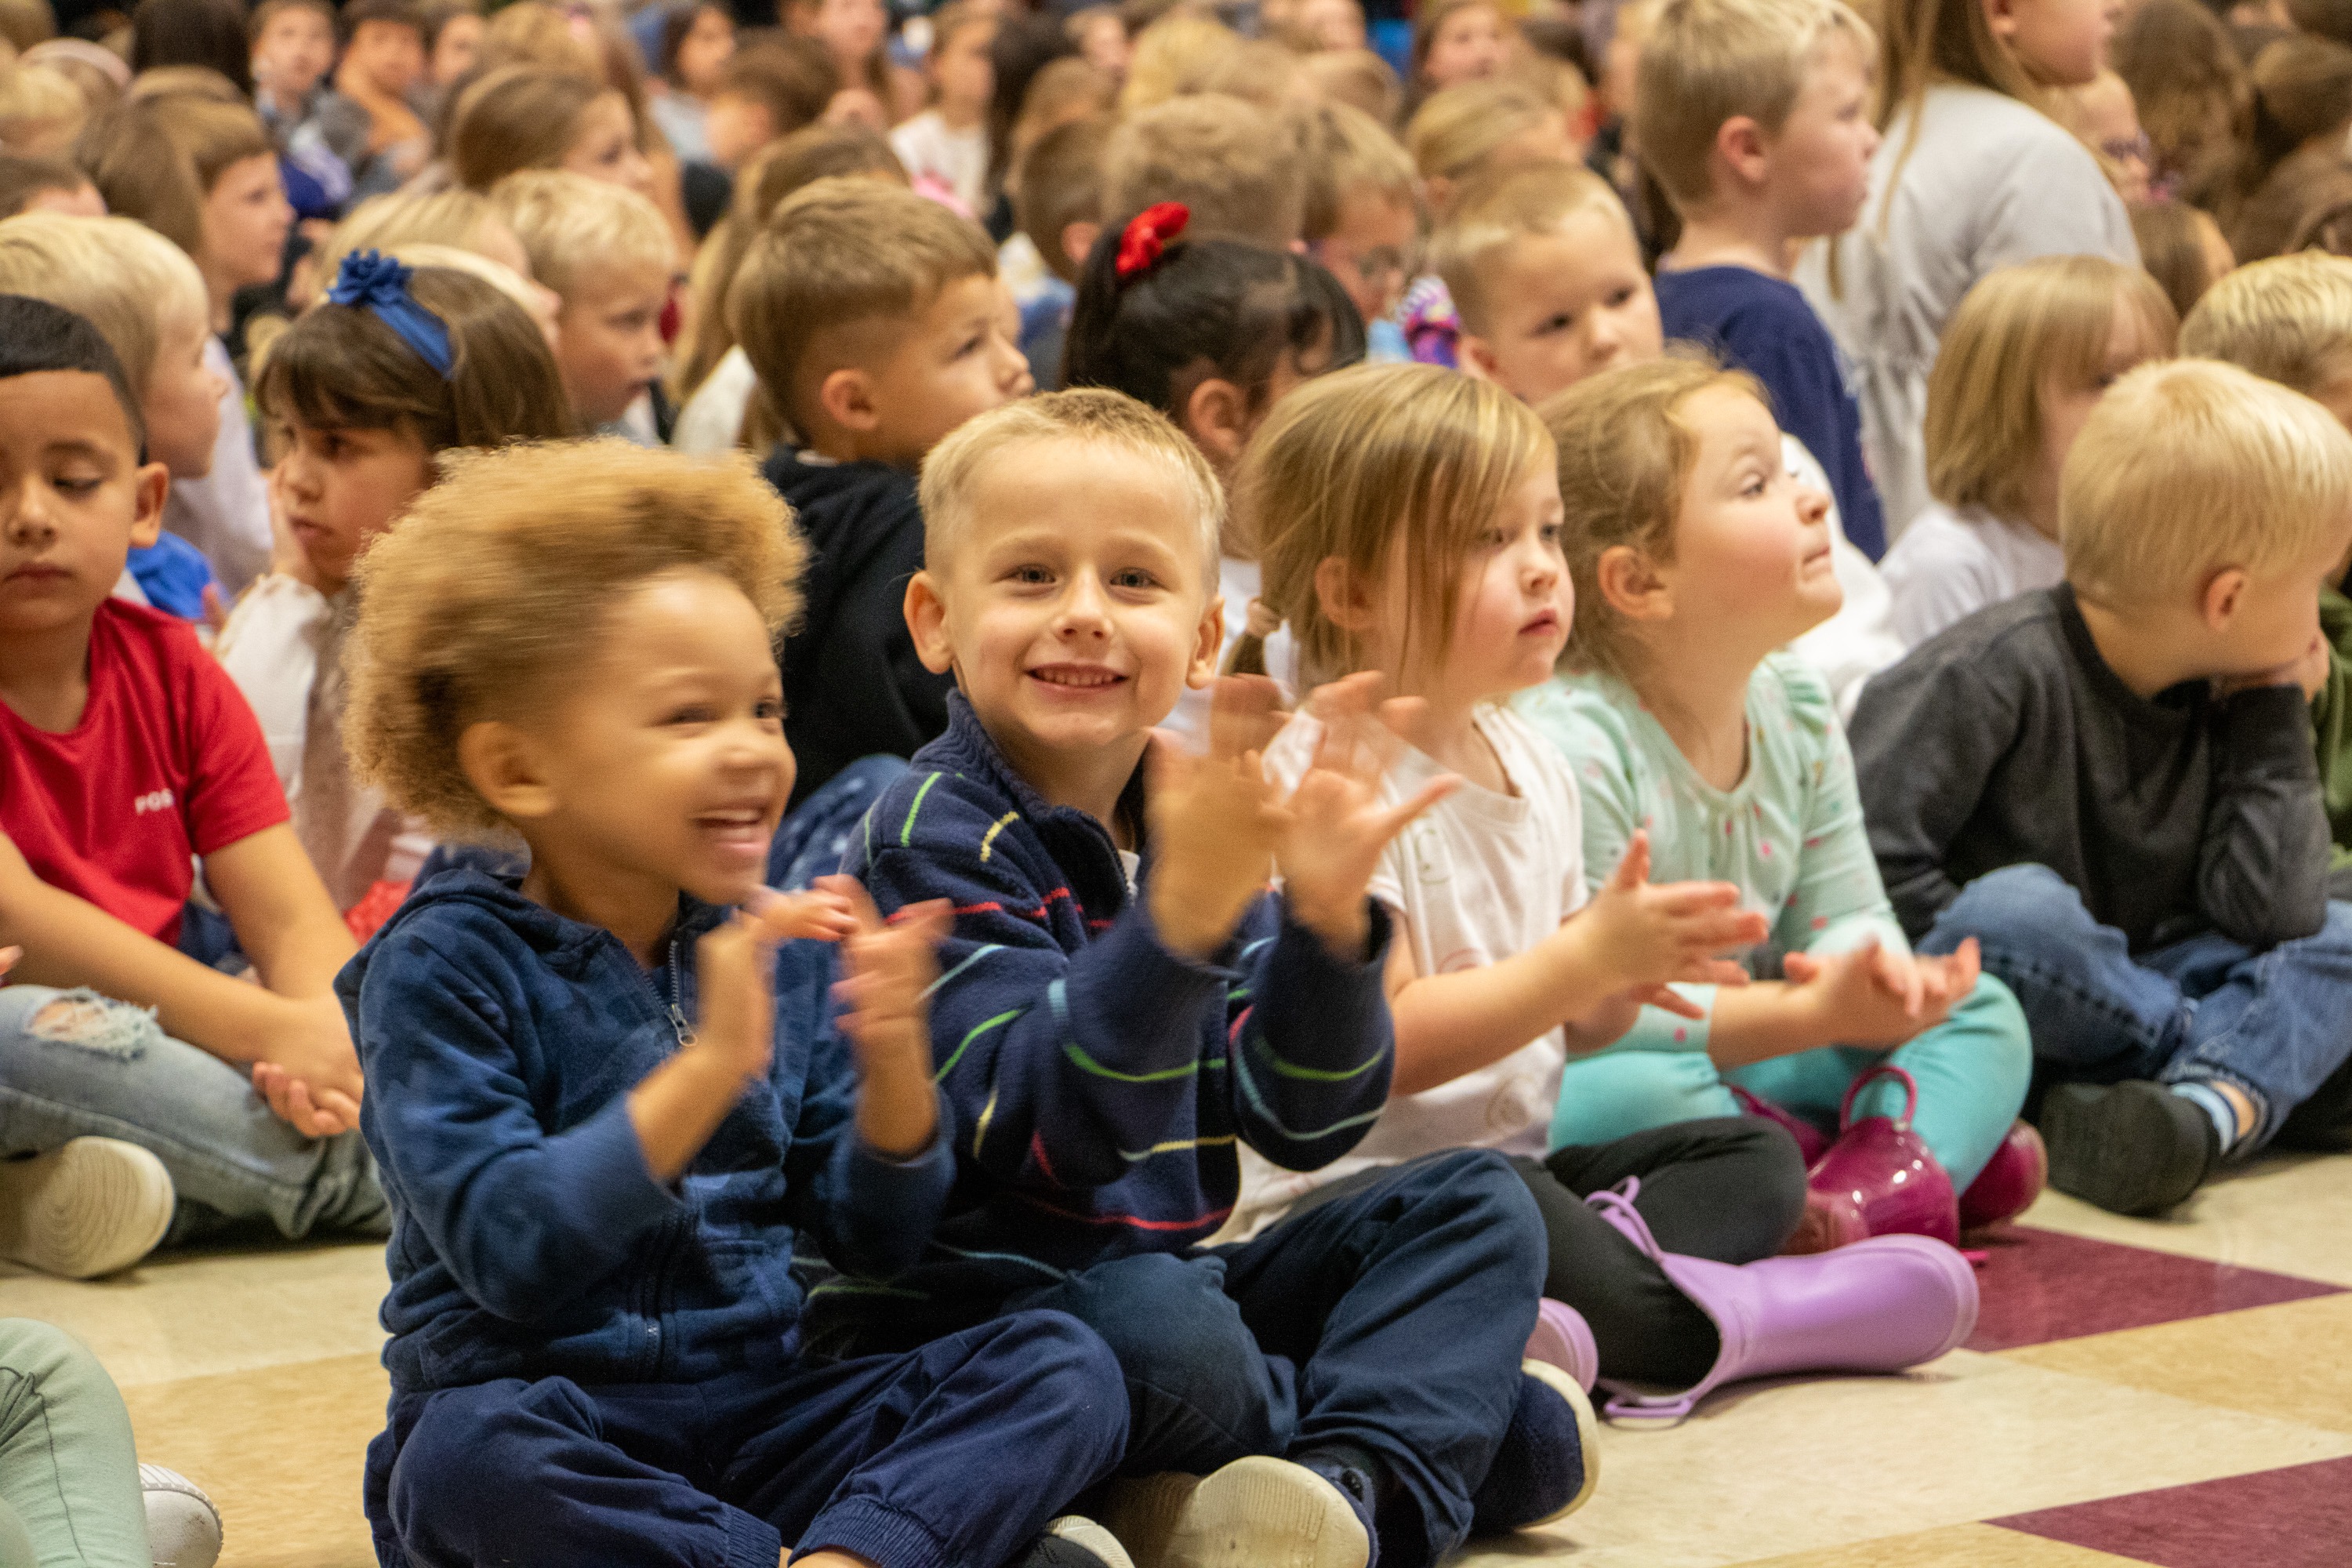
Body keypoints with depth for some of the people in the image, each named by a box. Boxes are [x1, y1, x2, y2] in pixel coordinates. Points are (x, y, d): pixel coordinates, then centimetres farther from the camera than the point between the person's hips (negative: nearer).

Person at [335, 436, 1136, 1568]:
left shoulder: (779, 950, 7)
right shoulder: (444, 967, -8)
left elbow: (870, 1241, 7)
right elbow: (507, 1250, -22)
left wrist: (891, 1065, -12)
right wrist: (708, 1064, -29)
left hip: (757, 1416, 5)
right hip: (551, 1418, -5)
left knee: (1064, 1369, -13)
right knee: (470, 1460, -39)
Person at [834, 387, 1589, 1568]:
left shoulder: (1195, 820, 9)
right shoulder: (936, 839, -14)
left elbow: (1298, 1123, 0)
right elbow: (1050, 1125, -28)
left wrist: (1324, 919, -18)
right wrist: (1183, 908, -41)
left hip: (1168, 1275, 8)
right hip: (972, 1317, -8)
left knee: (1475, 1204, 3)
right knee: (1156, 1327, -37)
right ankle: (1469, 1422, -8)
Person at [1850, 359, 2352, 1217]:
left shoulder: (2224, 700, 3)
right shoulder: (1999, 671, -18)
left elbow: (2271, 910, -8)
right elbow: (1868, 857, -22)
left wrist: (2274, 723, -6)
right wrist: (1986, 957, -21)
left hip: (2126, 993, 7)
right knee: (2018, 909, -37)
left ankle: (2210, 1104, -38)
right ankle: (2238, 1068, -17)